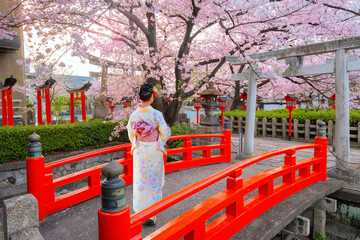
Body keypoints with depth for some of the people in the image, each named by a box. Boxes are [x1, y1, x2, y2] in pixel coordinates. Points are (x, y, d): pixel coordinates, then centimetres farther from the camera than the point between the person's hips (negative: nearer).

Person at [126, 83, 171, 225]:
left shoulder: (134, 114, -5)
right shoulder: (156, 114, -16)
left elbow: (130, 132, 6)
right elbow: (165, 133, -10)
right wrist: (160, 144, 9)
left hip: (139, 151, 4)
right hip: (154, 151, -3)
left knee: (140, 180, 15)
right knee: (153, 181, 8)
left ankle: (140, 212, 28)